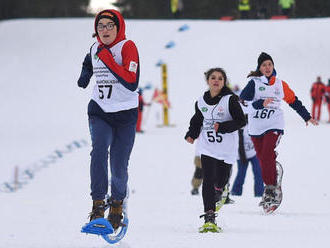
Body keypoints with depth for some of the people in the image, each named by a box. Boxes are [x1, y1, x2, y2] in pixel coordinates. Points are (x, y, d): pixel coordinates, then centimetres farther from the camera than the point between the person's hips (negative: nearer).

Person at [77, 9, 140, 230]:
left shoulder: (128, 47, -12)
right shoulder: (95, 48, 6)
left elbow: (132, 83, -26)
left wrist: (107, 59, -26)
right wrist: (85, 74, 14)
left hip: (125, 114, -3)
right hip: (100, 112, 3)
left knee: (119, 166, 0)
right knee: (99, 150, -23)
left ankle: (117, 204, 25)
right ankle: (98, 204, -23)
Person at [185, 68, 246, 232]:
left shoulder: (230, 100, -8)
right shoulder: (201, 102, 4)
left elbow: (241, 121, -10)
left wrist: (222, 127, -21)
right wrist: (191, 134, 5)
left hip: (227, 149, -1)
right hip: (207, 148, 1)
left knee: (221, 182, 8)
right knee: (208, 181, -14)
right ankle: (209, 219, -19)